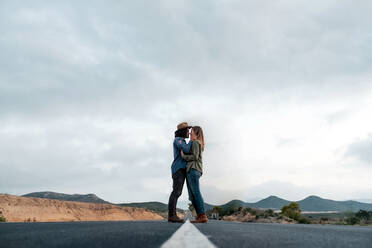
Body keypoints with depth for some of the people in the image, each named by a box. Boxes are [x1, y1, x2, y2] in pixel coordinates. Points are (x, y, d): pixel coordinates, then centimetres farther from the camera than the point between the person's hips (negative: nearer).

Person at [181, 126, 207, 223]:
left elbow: (195, 157, -12)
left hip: (193, 169, -9)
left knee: (196, 193, -14)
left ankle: (203, 216, -17)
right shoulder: (198, 144, 27)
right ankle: (200, 216, -1)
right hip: (190, 170, 9)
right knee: (192, 195, 3)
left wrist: (183, 156, -4)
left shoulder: (195, 142, -1)